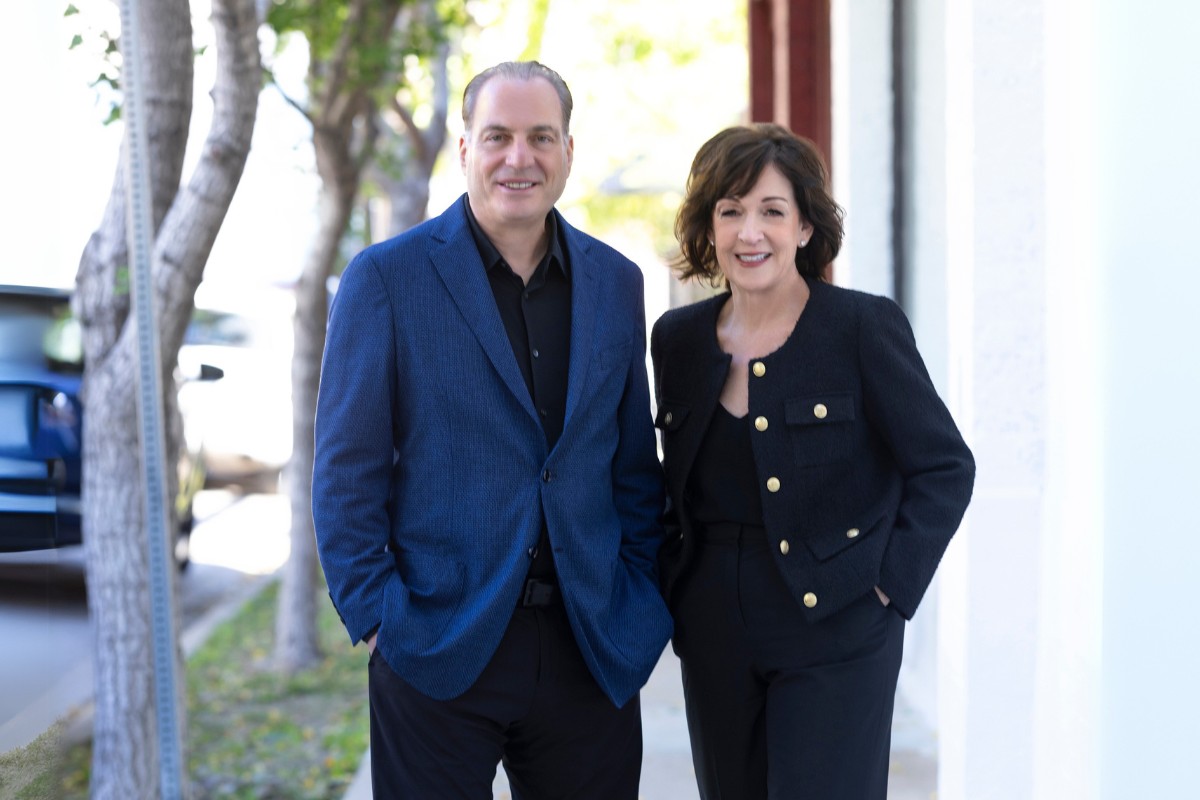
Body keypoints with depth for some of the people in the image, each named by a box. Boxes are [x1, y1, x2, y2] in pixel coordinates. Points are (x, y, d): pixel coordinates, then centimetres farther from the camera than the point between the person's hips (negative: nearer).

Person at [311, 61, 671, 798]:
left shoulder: (616, 281, 8)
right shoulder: (386, 278, -4)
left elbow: (635, 463, 12)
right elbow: (347, 469, -4)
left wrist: (641, 603, 5)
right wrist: (373, 614, -9)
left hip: (591, 648, 4)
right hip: (437, 649, -3)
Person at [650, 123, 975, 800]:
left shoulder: (865, 326, -8)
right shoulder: (680, 339, 6)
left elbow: (945, 468, -4)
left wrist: (888, 587, -11)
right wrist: (674, 586, 7)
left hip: (834, 633, -4)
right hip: (715, 640, 5)